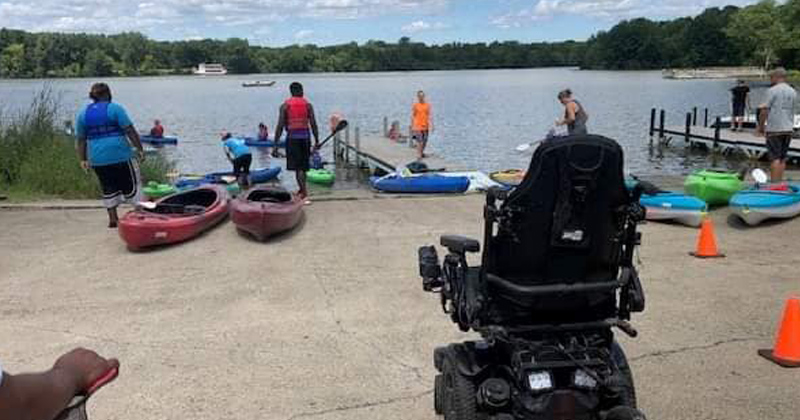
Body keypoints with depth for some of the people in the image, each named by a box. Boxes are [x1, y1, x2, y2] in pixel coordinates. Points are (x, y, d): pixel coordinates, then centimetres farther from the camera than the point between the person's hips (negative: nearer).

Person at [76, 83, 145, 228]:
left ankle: (113, 219, 14)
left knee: (108, 188, 13)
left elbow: (81, 140, 12)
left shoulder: (83, 113, 11)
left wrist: (83, 159, 15)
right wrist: (139, 149, -6)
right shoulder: (114, 108, -4)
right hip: (120, 155, -4)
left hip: (97, 159, 5)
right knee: (130, 184, 6)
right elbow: (130, 131, -9)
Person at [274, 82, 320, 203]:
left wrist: (275, 144, -1)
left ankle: (305, 194, -14)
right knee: (303, 166, 15)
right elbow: (313, 124, -1)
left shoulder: (285, 106, -1)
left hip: (292, 137, -2)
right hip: (305, 137, 2)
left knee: (298, 167, -2)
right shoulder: (307, 105, 3)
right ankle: (302, 191, 29)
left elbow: (280, 126, -5)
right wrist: (317, 141, 7)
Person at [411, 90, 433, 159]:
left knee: (425, 141, 11)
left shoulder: (427, 105, 2)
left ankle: (422, 152, 30)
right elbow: (412, 116, 2)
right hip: (418, 126, -3)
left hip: (425, 126, 3)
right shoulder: (415, 106, -3)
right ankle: (419, 154, -5)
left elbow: (430, 116, 1)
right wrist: (412, 127, 2)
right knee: (419, 141, -10)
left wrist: (432, 125, -6)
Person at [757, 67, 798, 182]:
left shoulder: (772, 91, -10)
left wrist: (761, 127, -2)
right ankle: (780, 183, 13)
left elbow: (764, 111, -12)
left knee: (775, 158, -5)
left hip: (774, 129, -6)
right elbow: (792, 110, 13)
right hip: (788, 129, 6)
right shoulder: (793, 92, 10)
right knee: (782, 158, 10)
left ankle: (774, 183, -7)